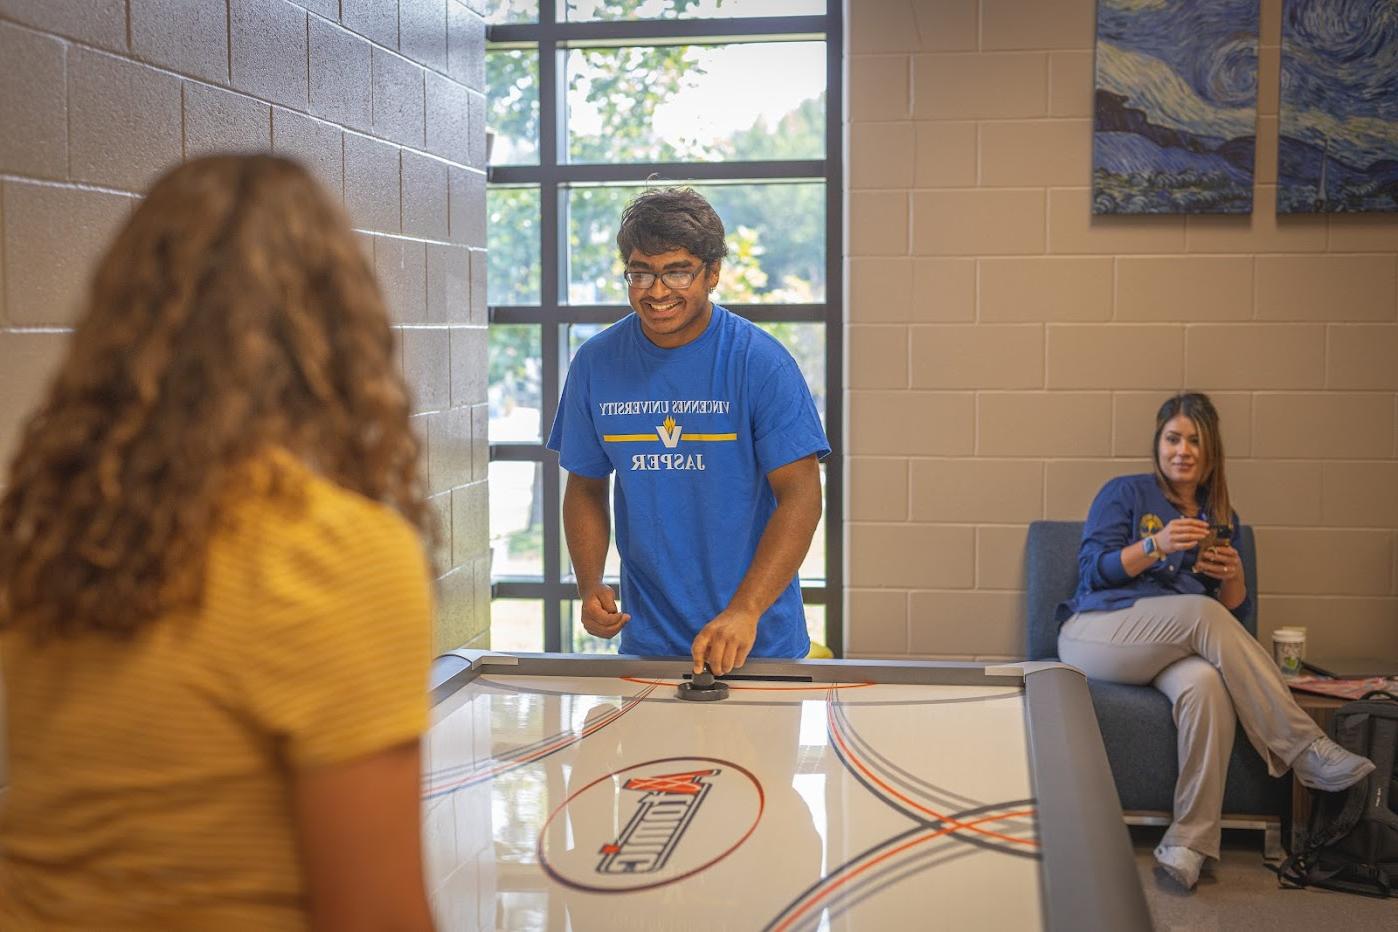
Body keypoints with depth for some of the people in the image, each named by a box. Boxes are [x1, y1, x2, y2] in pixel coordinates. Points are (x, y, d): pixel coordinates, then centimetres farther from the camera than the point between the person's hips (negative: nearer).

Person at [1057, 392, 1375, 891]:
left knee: (1206, 684, -36)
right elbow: (1091, 571, -5)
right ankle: (1307, 749, -33)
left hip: (1177, 645, 3)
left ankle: (1188, 842, -35)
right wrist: (1156, 545, -19)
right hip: (1096, 633, -3)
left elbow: (1234, 613, 14)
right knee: (1200, 612, -34)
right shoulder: (1125, 493, 7)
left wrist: (1233, 576, -8)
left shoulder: (1221, 518, 18)